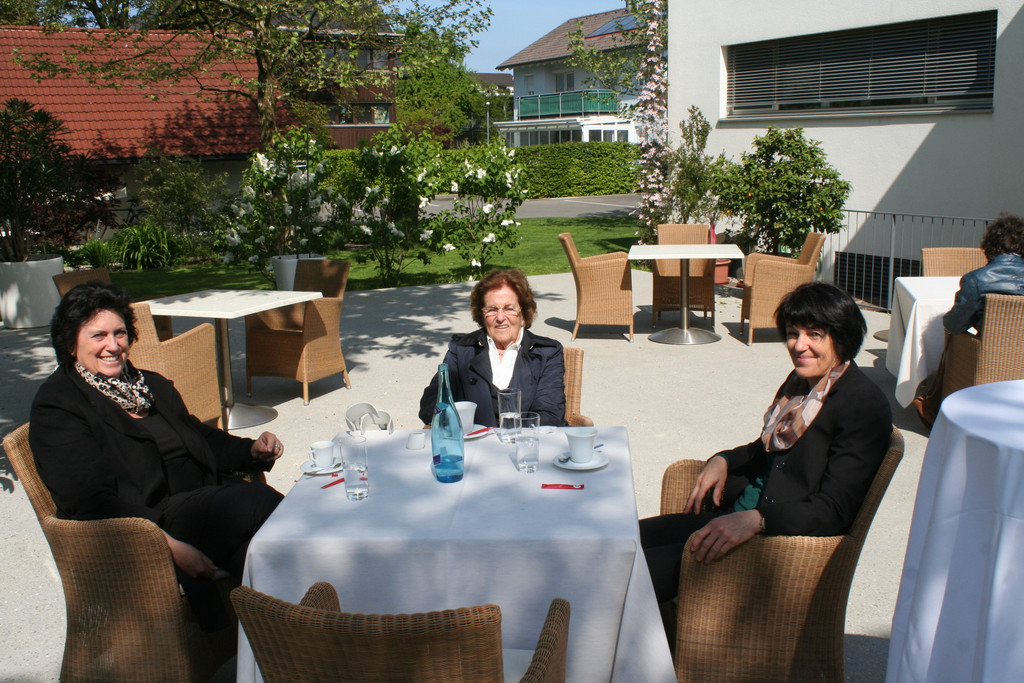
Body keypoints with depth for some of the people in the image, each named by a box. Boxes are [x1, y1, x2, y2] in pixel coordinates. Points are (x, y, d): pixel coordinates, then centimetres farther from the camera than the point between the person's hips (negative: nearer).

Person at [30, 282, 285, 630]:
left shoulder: (152, 385, 22)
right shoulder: (55, 406, -2)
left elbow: (201, 437, 25)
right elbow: (90, 501, -14)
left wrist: (251, 449, 1)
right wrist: (171, 546, -24)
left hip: (207, 503, 7)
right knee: (257, 499, -27)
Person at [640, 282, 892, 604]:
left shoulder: (864, 405, -15)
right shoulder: (801, 381, 11)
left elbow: (834, 510, -21)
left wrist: (755, 520, -33)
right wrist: (723, 461, 5)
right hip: (739, 512, 9)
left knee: (643, 569, -19)